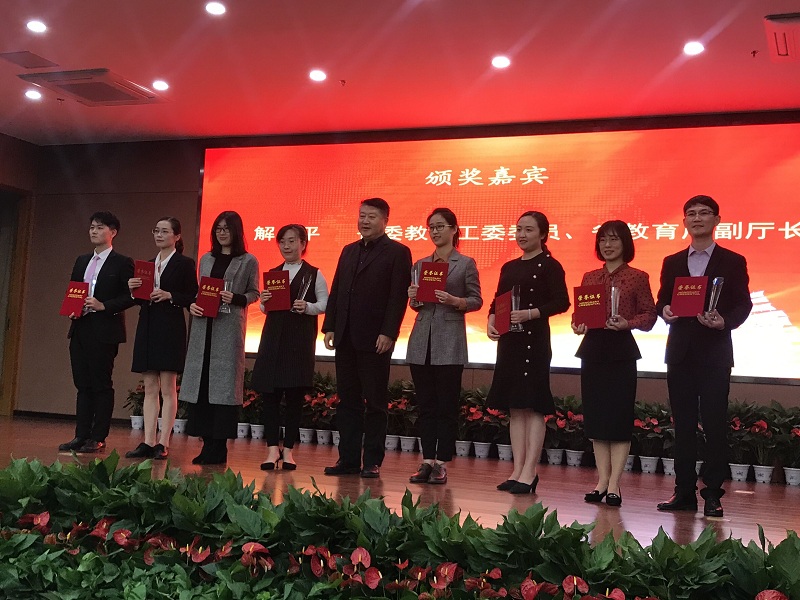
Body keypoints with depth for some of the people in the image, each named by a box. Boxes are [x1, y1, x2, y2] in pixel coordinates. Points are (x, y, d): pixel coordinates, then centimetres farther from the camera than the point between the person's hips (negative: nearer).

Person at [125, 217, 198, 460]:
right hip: (147, 328, 6)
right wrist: (134, 290, -2)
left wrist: (169, 296, -18)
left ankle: (163, 444, -2)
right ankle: (148, 443, 8)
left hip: (171, 329, -6)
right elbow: (142, 300, 17)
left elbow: (192, 299, -5)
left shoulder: (185, 264, -1)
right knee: (150, 389, 6)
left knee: (168, 389, -4)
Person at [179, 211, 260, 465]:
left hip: (229, 328, -5)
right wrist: (192, 305, -1)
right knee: (201, 382, 2)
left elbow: (253, 293, 2)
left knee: (224, 382, -5)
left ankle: (219, 447, 0)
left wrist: (235, 298, -15)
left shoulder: (248, 261, 3)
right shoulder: (206, 259, 17)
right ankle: (207, 443, 9)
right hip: (203, 325, 5)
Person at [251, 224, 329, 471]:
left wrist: (308, 307, -19)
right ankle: (272, 448, 4)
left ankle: (288, 449, 10)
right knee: (269, 391, -2)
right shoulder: (272, 274, 15)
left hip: (301, 339, -3)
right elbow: (265, 310, 18)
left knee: (295, 394, 1)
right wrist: (264, 302, -3)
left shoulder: (314, 274, 3)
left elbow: (325, 304, -2)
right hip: (273, 338, 4)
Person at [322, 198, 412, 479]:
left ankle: (372, 462, 8)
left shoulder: (397, 252, -2)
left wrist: (388, 333, -17)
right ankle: (348, 459, 16)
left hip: (375, 339, -6)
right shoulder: (349, 251, 18)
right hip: (345, 338, 6)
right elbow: (336, 291, 16)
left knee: (375, 402, 2)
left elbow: (399, 296, -10)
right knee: (347, 400, 9)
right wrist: (329, 327, 8)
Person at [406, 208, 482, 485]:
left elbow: (477, 301, -1)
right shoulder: (420, 264, 13)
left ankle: (442, 464, 5)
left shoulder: (465, 264, 1)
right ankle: (427, 461, 14)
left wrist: (455, 301, -18)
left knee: (447, 405, -1)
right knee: (425, 404, 7)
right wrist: (414, 298, -4)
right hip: (422, 341, 5)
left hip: (449, 343, -4)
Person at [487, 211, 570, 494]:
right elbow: (497, 301, 18)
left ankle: (529, 473, -1)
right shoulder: (509, 267, 16)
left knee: (533, 406, -5)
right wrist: (491, 321, -1)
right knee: (514, 407, 8)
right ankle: (518, 470, 14)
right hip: (509, 341, 7)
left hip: (535, 340, -7)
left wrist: (530, 314, -22)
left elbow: (562, 302, -11)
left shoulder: (549, 266, -3)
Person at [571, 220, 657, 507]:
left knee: (619, 416, -2)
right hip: (592, 350, 5)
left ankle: (614, 484, 3)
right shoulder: (590, 277, 12)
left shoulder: (637, 277, 0)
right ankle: (602, 480, 14)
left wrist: (627, 323, -19)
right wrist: (578, 325, -5)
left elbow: (649, 316, -2)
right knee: (595, 417, 6)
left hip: (621, 352, -4)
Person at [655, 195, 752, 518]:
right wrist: (665, 310, -11)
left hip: (715, 352, -3)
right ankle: (684, 492, 13)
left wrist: (725, 322, -19)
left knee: (715, 424, -3)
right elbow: (662, 300, 12)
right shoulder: (672, 263, 13)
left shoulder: (733, 262, 4)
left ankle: (713, 495, 4)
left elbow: (743, 304, 0)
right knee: (683, 424, 6)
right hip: (680, 352, 3)